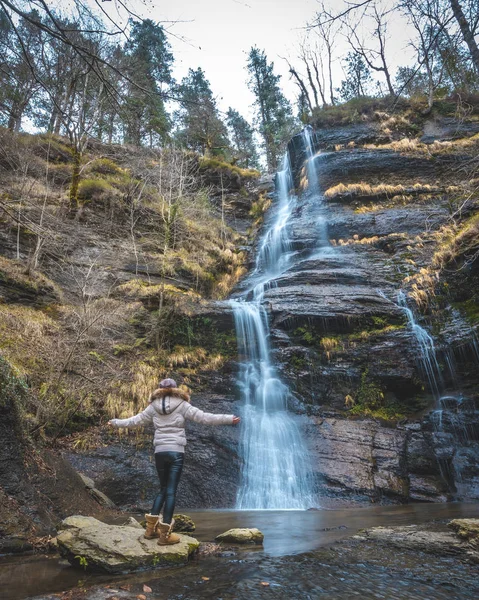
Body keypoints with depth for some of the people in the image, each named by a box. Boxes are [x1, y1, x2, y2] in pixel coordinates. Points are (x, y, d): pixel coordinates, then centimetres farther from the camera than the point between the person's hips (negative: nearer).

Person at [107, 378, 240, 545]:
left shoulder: (154, 406, 8)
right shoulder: (182, 405, -1)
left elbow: (135, 420, 17)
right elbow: (203, 417, -8)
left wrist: (115, 422, 35)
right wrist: (229, 419, -8)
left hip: (160, 452, 4)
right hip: (176, 452, -3)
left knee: (163, 489, 19)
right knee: (171, 491, 1)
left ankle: (151, 527, 17)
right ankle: (164, 533, 2)